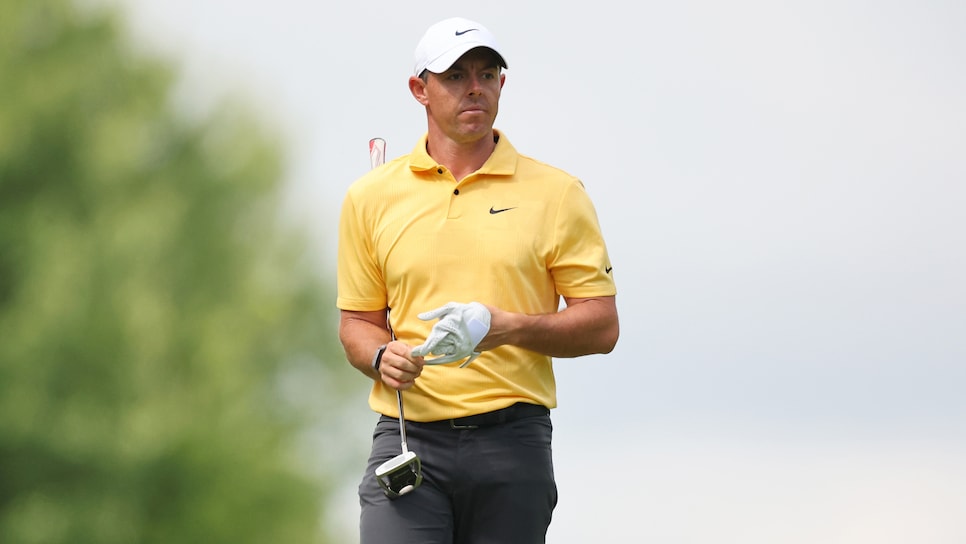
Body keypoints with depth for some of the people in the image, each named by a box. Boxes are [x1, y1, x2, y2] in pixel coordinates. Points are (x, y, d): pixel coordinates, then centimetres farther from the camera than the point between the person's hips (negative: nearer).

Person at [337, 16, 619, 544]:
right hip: (407, 436, 0)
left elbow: (601, 326, 3)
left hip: (514, 440, 0)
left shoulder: (556, 193, 5)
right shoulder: (371, 197, 9)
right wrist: (382, 355, -7)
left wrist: (507, 327, -14)